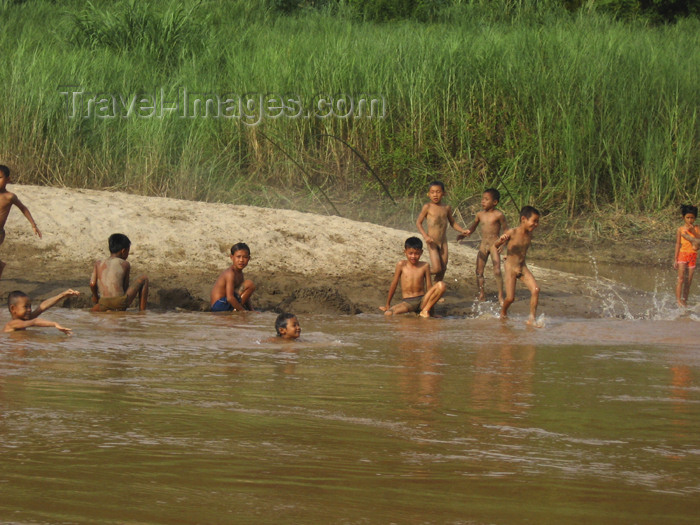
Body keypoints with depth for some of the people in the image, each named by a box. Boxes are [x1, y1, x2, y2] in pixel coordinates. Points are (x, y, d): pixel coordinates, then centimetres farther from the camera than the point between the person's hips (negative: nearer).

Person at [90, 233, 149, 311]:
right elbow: (125, 287, 11)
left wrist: (95, 296, 22)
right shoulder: (125, 265, 8)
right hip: (120, 302, -2)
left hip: (103, 304, 2)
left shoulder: (98, 264, 14)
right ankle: (142, 313, 17)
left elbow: (92, 284, 3)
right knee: (144, 279, 19)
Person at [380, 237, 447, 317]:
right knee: (388, 314, -32)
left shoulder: (425, 266, 6)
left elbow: (429, 286, 8)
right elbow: (394, 284, 8)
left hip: (422, 301, 2)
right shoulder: (401, 265, 2)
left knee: (441, 284, -24)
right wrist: (387, 304, 14)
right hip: (407, 302, -2)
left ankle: (425, 311, -15)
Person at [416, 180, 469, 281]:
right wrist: (425, 236, -17)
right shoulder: (428, 207, -6)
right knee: (437, 269, -13)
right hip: (432, 242, -5)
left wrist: (462, 231, 2)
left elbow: (453, 223, 19)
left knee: (443, 269, 6)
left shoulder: (446, 208, 7)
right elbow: (418, 222, -3)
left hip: (443, 242, 5)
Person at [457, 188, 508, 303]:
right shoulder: (480, 214, 7)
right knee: (479, 271, 4)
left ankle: (500, 296, -4)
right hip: (483, 245, 5)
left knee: (497, 271, -11)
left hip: (494, 244, -5)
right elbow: (472, 228, 22)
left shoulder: (498, 215, -7)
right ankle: (481, 294, 17)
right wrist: (463, 235, 6)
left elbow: (506, 230, -1)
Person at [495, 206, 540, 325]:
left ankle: (531, 319, -8)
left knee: (535, 289, -15)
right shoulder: (512, 232, -15)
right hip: (510, 267, -5)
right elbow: (496, 246, -16)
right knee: (510, 298, -6)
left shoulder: (529, 235, 3)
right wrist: (501, 240, -36)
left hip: (523, 268, 5)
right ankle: (503, 313, 28)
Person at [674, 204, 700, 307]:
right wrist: (675, 259, 0)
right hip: (682, 254, -2)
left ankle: (685, 301, 11)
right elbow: (678, 244, 2)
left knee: (688, 280, 4)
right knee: (681, 278, -12)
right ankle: (678, 300, -15)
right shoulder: (680, 229, 0)